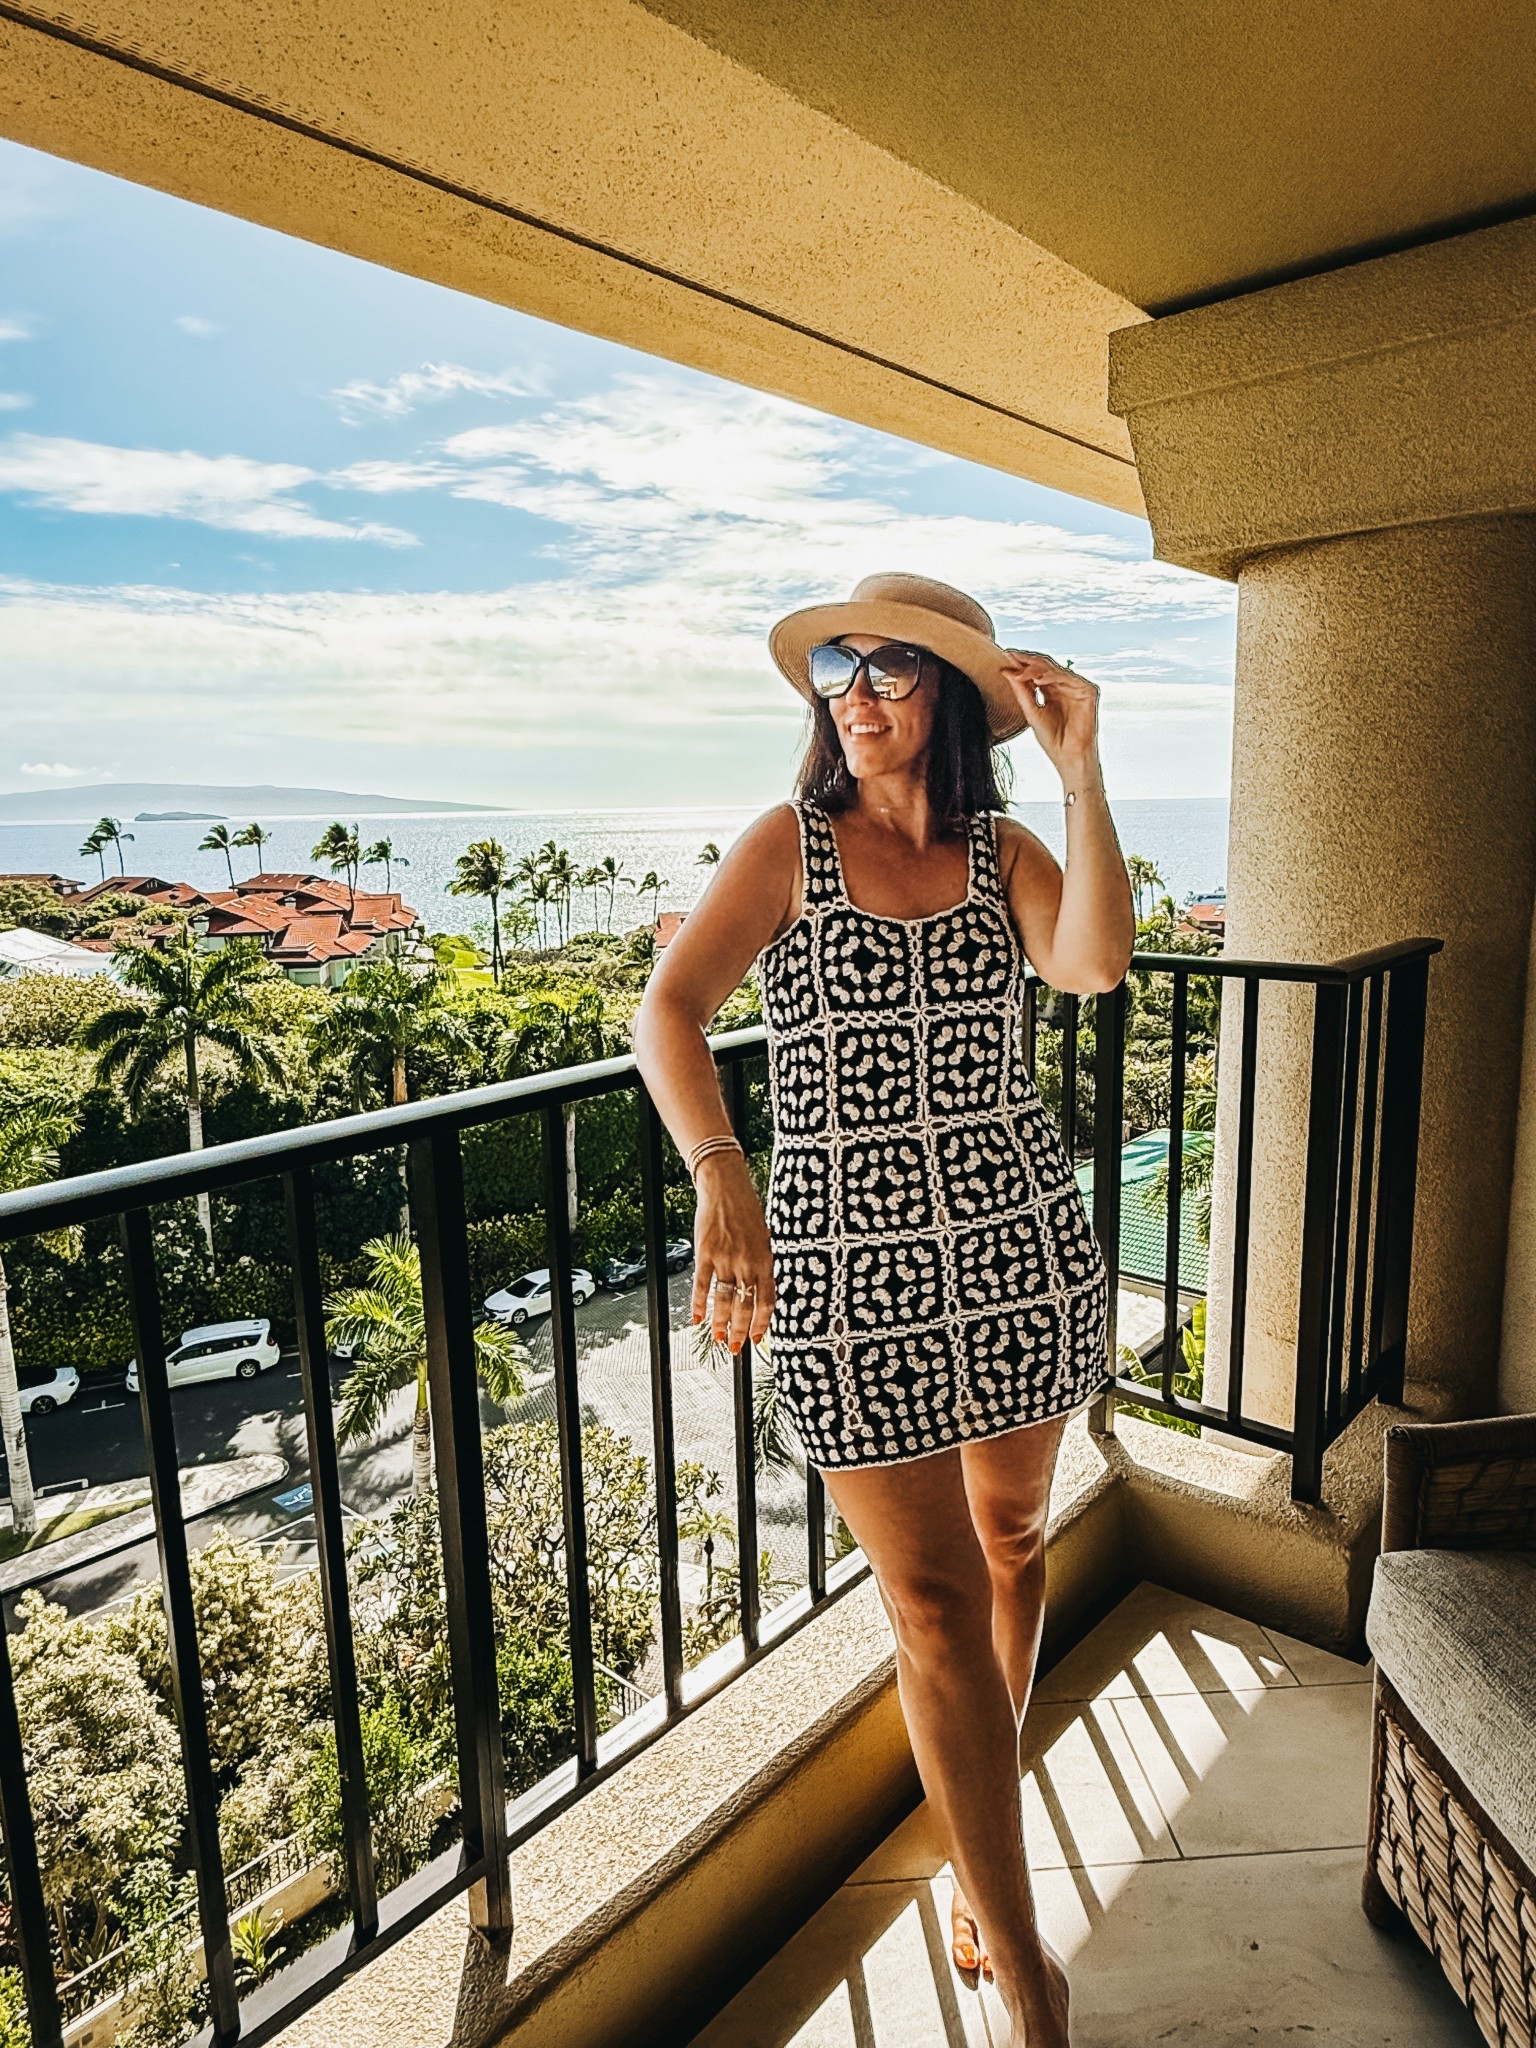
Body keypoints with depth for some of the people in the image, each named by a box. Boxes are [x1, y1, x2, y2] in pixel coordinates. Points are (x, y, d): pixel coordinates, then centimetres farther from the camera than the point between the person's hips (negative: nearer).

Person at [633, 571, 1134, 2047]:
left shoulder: (1004, 853, 4)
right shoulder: (788, 845, -2)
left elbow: (1096, 963, -16)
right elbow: (669, 1010, -14)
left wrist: (1081, 772, -17)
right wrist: (720, 1177, -30)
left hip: (1021, 1248, 4)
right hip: (847, 1271, -3)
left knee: (1008, 1535, 21)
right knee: (933, 1598, 3)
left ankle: (977, 1817, 49)